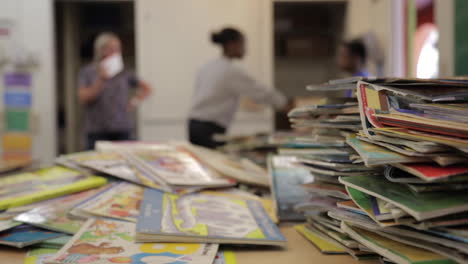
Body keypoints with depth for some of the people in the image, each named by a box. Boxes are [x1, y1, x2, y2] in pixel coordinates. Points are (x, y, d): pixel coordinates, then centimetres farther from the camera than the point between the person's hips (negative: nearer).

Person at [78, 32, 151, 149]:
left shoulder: (124, 72, 9)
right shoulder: (87, 72, 6)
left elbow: (146, 89, 17)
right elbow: (83, 98, -4)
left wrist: (134, 102, 4)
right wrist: (100, 81, -13)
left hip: (122, 130, 2)